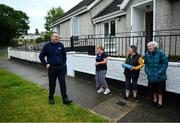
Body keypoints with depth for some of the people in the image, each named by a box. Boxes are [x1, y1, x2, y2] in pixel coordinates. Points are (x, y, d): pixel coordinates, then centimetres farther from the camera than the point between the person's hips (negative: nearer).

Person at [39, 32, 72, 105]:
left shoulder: (60, 45, 6)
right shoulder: (47, 46, -2)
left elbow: (64, 55, 18)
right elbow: (41, 56, 3)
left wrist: (64, 63, 11)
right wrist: (45, 64, -3)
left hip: (61, 67, 2)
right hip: (52, 68, -2)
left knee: (62, 83, 2)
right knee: (52, 84, 10)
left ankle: (65, 99, 8)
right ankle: (51, 98, 29)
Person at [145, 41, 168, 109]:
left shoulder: (160, 53, -14)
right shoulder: (147, 54, 1)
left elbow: (165, 63, -12)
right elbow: (146, 64, 10)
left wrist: (160, 72, -17)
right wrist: (147, 71, -1)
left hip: (160, 76, -4)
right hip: (151, 76, 4)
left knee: (160, 89, 8)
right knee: (153, 89, 18)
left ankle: (160, 102, 25)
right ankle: (155, 100, 37)